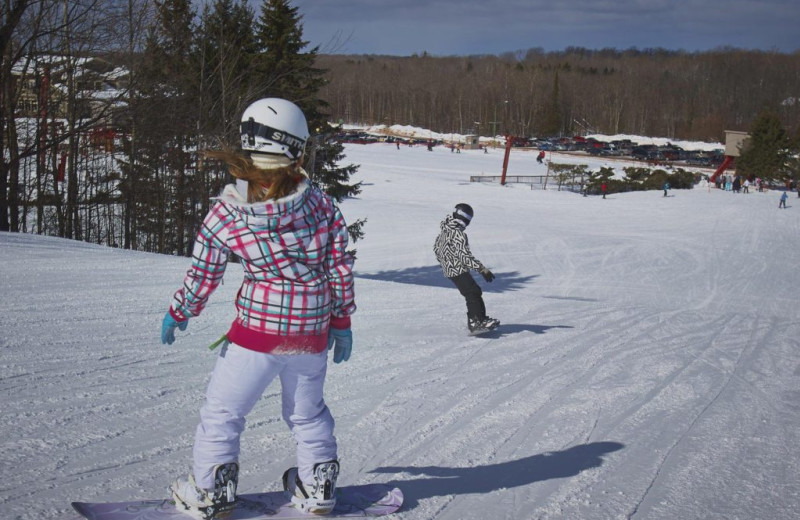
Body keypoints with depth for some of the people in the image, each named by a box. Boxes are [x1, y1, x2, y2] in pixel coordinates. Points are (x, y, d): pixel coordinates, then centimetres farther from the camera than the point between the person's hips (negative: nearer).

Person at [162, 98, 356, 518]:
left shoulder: (226, 212, -11)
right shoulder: (319, 203, -6)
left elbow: (202, 274, -3)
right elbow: (340, 266, 0)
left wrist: (179, 312, 14)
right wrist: (342, 320, 11)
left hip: (258, 329, -3)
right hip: (313, 329, 3)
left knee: (223, 409, 13)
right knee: (307, 409, 23)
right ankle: (318, 486, 31)